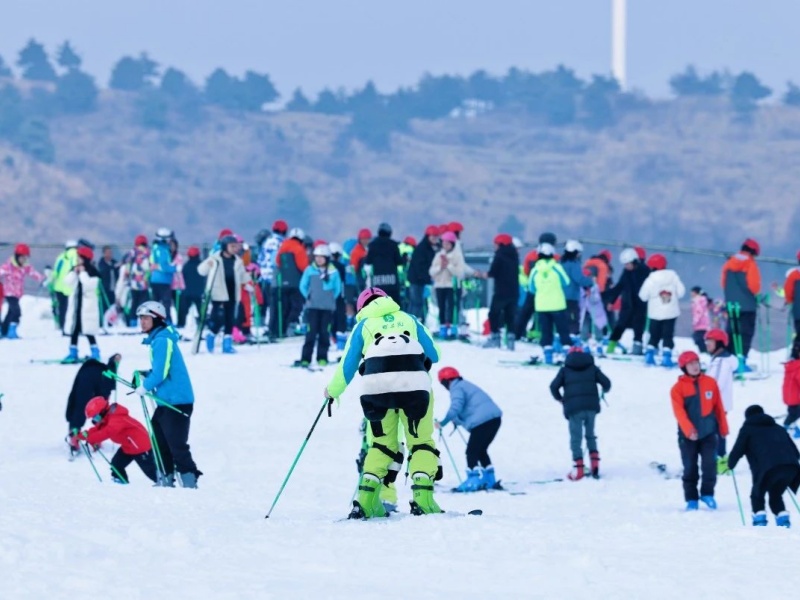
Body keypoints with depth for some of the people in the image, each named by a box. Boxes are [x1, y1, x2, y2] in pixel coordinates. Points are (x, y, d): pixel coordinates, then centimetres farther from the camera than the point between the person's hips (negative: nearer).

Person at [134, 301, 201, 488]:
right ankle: (166, 479, 21)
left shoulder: (162, 340, -16)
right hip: (166, 400, 11)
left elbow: (161, 372, -21)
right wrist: (145, 378, 12)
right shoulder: (157, 339, 15)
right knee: (159, 441, 15)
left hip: (176, 401, -11)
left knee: (176, 444, -10)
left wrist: (145, 387, -7)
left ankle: (189, 481, -8)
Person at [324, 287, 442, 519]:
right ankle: (423, 496, -11)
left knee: (383, 443, 15)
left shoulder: (363, 325, 24)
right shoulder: (408, 319, 27)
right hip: (414, 380, 0)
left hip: (376, 383, 1)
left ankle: (367, 498, 4)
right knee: (421, 440, 7)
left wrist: (332, 391, 40)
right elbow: (433, 355, 26)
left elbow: (347, 365, 22)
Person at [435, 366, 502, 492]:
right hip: (495, 418, 10)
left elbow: (456, 407, -20)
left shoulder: (456, 389, -5)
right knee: (481, 450, 22)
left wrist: (443, 422, -19)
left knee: (471, 452, -5)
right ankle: (490, 480, 24)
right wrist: (457, 421, 42)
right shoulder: (466, 385, 25)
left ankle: (475, 480, -14)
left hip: (482, 421, -10)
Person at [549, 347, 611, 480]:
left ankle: (578, 468, -8)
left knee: (576, 438, 1)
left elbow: (554, 386, 2)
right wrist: (605, 390, 30)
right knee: (590, 435, 19)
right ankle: (594, 463, 9)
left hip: (574, 409, -2)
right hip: (591, 406, 2)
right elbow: (606, 382, 6)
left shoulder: (565, 370, 10)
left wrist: (559, 398, 21)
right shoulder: (592, 367, 14)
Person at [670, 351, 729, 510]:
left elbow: (718, 406, 8)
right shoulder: (678, 388, -4)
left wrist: (723, 427, 9)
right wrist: (688, 430, -27)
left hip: (709, 432, 1)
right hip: (688, 435, -1)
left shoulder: (710, 383, 4)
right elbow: (679, 411, -14)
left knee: (710, 464, -6)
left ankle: (707, 494, 10)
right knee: (690, 467, 3)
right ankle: (691, 499, 10)